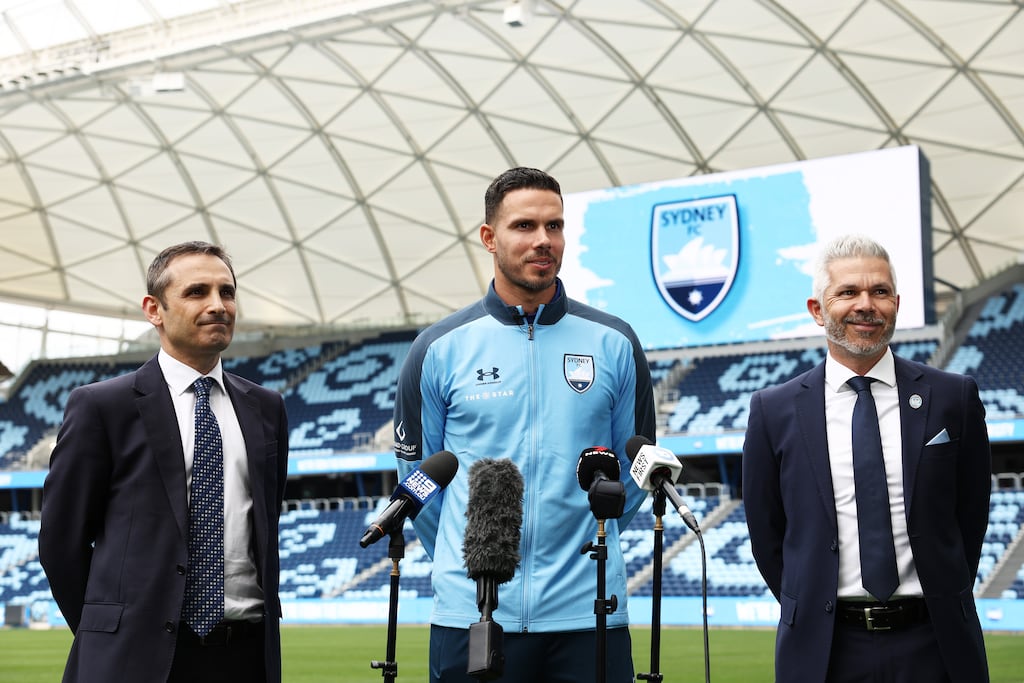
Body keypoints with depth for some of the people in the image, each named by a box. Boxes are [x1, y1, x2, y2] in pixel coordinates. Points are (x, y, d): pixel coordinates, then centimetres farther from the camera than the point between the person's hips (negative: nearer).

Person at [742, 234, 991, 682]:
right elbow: (766, 533, 5)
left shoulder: (953, 398, 0)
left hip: (933, 645, 0)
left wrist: (947, 606, 5)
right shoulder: (773, 411, 0)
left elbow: (971, 515, 6)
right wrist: (812, 616, 5)